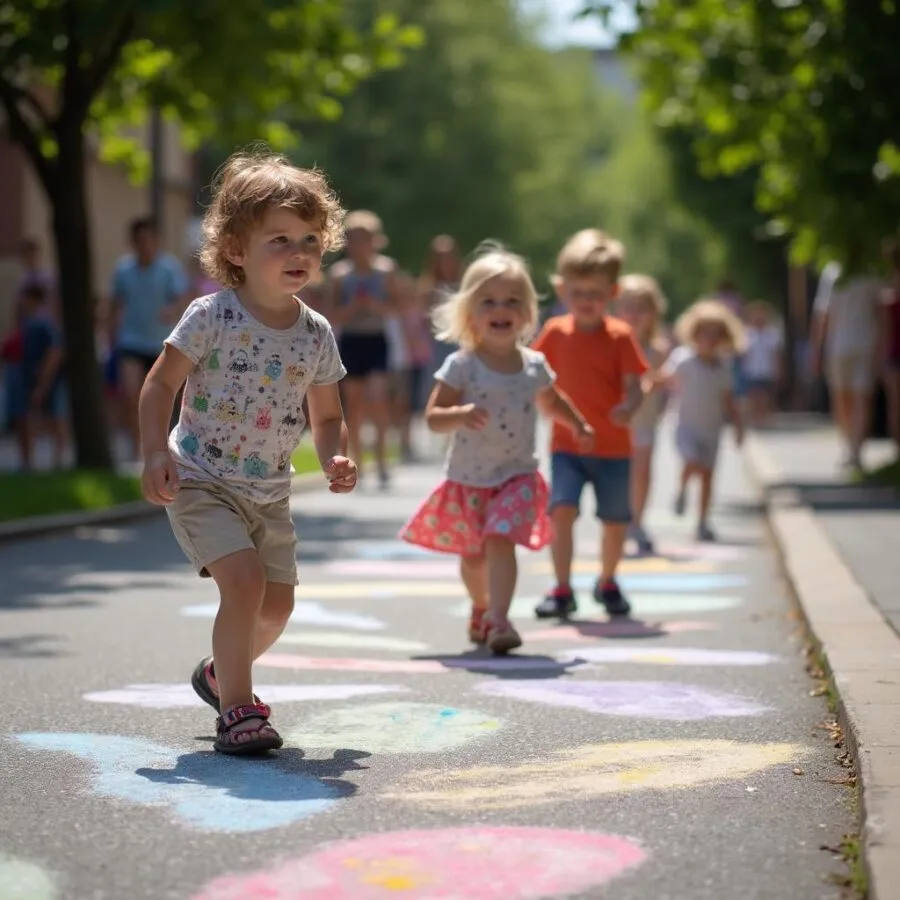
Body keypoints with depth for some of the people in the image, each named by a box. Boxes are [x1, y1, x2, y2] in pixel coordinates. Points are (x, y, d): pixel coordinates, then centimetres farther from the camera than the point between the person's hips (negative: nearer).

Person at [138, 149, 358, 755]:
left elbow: (328, 415, 10)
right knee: (244, 579, -22)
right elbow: (161, 383, -9)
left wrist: (336, 459, -9)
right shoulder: (212, 317, -14)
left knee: (278, 602, 10)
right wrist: (156, 453, -20)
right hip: (201, 482, -6)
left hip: (270, 492, 6)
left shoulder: (316, 334, 0)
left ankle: (223, 673, 40)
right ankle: (237, 710, -10)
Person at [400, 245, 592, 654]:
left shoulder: (534, 365, 0)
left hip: (517, 475, 0)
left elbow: (552, 401, 22)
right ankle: (481, 609, 41)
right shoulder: (461, 366, -11)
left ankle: (498, 619, -25)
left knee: (501, 541, -20)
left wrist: (579, 427, 27)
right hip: (467, 478, 0)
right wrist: (460, 415, -34)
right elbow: (433, 416, -15)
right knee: (473, 554, 15)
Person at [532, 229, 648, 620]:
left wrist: (627, 408, -33)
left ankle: (607, 582, 33)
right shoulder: (556, 332, -1)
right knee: (562, 510, -16)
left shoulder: (620, 335, -8)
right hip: (567, 444, 1)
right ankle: (562, 590, -10)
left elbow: (634, 387, -14)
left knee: (615, 520, 9)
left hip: (612, 445, 0)